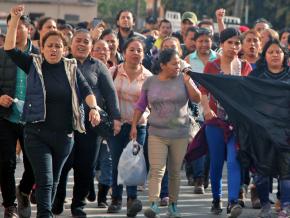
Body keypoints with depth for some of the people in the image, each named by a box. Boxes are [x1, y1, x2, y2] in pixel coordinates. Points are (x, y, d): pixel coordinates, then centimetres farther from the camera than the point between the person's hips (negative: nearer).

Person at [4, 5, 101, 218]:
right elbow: (10, 49, -8)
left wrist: (93, 107, -22)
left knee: (55, 180, 16)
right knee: (45, 180, -14)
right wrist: (15, 20, -18)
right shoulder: (34, 64, 1)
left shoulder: (71, 68, 6)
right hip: (37, 134, -3)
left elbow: (86, 90, -2)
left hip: (64, 135, 3)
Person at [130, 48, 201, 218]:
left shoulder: (183, 79, 2)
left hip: (180, 133, 1)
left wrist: (187, 81, -16)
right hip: (157, 133, 0)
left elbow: (197, 98, -7)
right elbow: (141, 105, 11)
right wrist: (134, 125, 6)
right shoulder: (150, 82, 4)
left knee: (175, 172, 8)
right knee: (156, 170, -13)